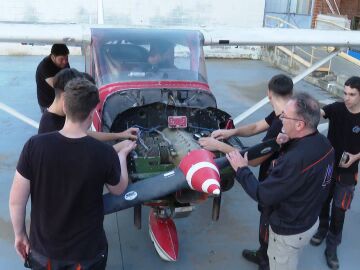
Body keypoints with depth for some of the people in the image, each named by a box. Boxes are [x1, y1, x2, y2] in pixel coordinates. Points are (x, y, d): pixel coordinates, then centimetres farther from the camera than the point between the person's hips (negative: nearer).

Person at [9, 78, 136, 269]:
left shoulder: (35, 145, -20)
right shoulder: (104, 154, -23)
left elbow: (16, 201, -11)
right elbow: (118, 189, -2)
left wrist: (20, 234, 7)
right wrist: (122, 154, 14)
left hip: (43, 247, 1)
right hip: (87, 250, -1)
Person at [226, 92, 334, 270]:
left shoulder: (294, 161, -40)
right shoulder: (324, 143, -12)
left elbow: (263, 196, -29)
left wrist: (241, 169, -16)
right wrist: (288, 144, -10)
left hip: (289, 231, -8)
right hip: (311, 220, 8)